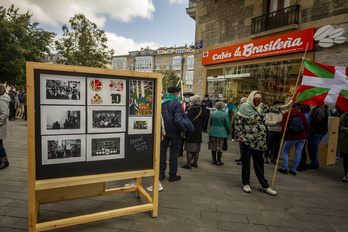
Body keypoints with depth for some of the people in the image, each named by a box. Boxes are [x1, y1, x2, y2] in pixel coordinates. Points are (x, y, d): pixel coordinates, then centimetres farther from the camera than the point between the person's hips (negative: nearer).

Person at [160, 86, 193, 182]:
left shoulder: (162, 103, 3)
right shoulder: (176, 104, -15)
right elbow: (178, 120, -23)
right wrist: (184, 129, -10)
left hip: (163, 131, 5)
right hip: (174, 132, -5)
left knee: (162, 151, 13)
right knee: (174, 153, 7)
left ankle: (161, 174, 20)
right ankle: (172, 175, 17)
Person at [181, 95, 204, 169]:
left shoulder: (191, 109, -13)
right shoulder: (201, 110, 8)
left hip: (191, 132, -7)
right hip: (198, 132, 7)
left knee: (189, 150, -1)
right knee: (197, 150, 14)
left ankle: (188, 164, 5)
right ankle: (195, 163, 24)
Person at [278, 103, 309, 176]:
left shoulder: (286, 114, -11)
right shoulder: (301, 114, 0)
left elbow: (284, 128, -14)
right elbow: (307, 126, 5)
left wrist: (284, 136, 1)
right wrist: (305, 134, 20)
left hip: (291, 138, -3)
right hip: (302, 137, 3)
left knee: (285, 151, 13)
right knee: (298, 153, 9)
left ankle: (285, 168, 8)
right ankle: (293, 170, 15)